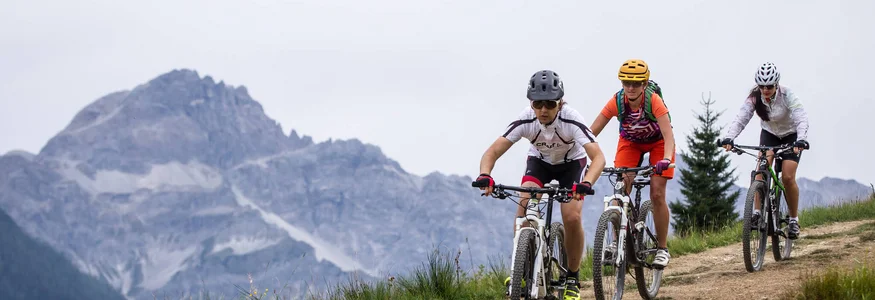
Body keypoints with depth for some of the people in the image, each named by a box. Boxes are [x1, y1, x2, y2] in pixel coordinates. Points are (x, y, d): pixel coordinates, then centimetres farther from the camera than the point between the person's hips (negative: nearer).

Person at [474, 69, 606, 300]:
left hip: (572, 162, -2)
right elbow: (492, 152, -33)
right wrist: (484, 176, -54)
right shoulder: (526, 120, -31)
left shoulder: (571, 120, -36)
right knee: (524, 204, -26)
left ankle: (572, 278, 2)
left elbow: (598, 157, -44)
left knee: (572, 218, -20)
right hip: (539, 160, 2)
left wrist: (586, 183, -63)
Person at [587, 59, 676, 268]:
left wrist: (666, 159, -58)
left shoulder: (654, 101, -34)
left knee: (657, 195, -11)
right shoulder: (617, 102, -28)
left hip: (657, 142, -2)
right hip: (630, 142, 2)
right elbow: (591, 133, -28)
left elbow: (668, 135, -41)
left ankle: (662, 249, 2)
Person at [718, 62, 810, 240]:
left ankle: (794, 219, 2)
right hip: (769, 134, 3)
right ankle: (757, 212, -24)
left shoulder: (787, 95, -30)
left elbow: (801, 118, -40)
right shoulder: (754, 98, -23)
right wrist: (729, 138, -51)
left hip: (791, 135, -2)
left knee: (788, 177, -15)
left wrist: (801, 140, -59)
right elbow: (741, 119, -33)